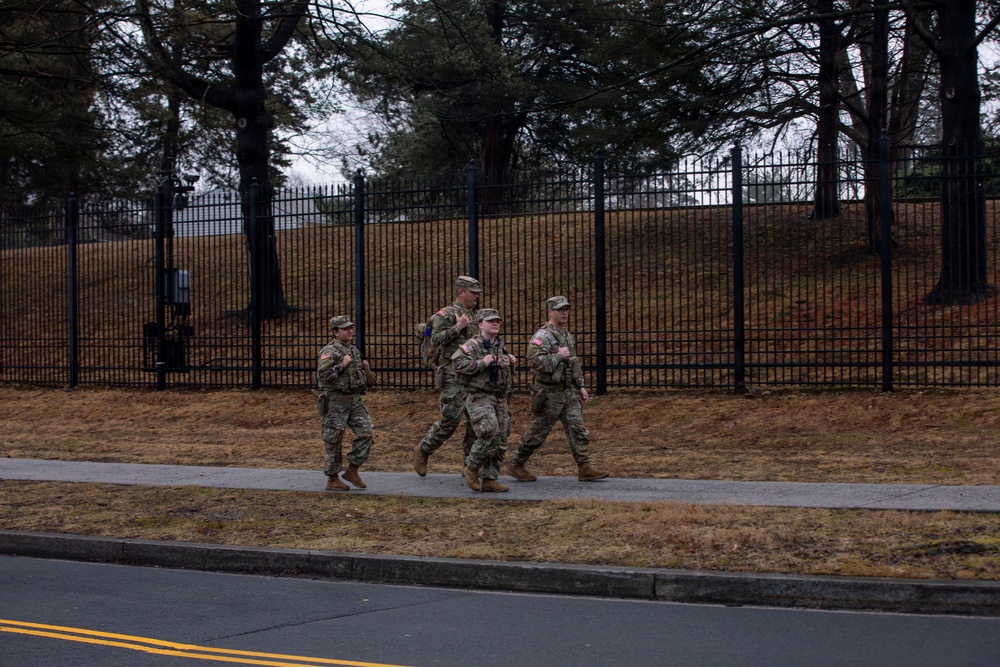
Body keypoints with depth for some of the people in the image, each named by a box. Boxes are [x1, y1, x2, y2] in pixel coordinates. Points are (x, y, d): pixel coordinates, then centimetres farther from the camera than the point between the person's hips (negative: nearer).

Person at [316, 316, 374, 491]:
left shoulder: (354, 350, 14)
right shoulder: (329, 352, -10)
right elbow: (322, 377, -19)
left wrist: (365, 368, 5)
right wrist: (341, 365, -23)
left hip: (354, 400, 7)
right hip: (335, 402, -7)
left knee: (365, 433, -4)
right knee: (334, 441, 1)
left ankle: (352, 470, 9)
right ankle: (332, 480, 10)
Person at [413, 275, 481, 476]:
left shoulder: (474, 316, 19)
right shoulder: (446, 314, -5)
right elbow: (435, 339, -17)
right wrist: (457, 327, -20)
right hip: (453, 376, -7)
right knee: (450, 419, -9)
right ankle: (422, 451, 10)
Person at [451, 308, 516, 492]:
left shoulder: (501, 346, 15)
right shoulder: (472, 345, -8)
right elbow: (458, 363, -22)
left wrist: (511, 363, 10)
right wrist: (481, 363, -23)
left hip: (500, 400, 8)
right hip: (479, 399, -8)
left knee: (500, 442, 4)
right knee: (489, 434, -22)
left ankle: (489, 480, 11)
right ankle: (471, 468, -2)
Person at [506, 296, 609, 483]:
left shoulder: (567, 336, 14)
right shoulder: (542, 336, -14)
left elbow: (575, 364, 23)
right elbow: (534, 362, -27)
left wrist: (581, 386, 17)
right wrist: (558, 356, -23)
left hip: (567, 392, 8)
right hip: (548, 394, -8)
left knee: (578, 429, -1)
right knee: (537, 432, 2)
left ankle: (584, 469, 0)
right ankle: (515, 465, 17)